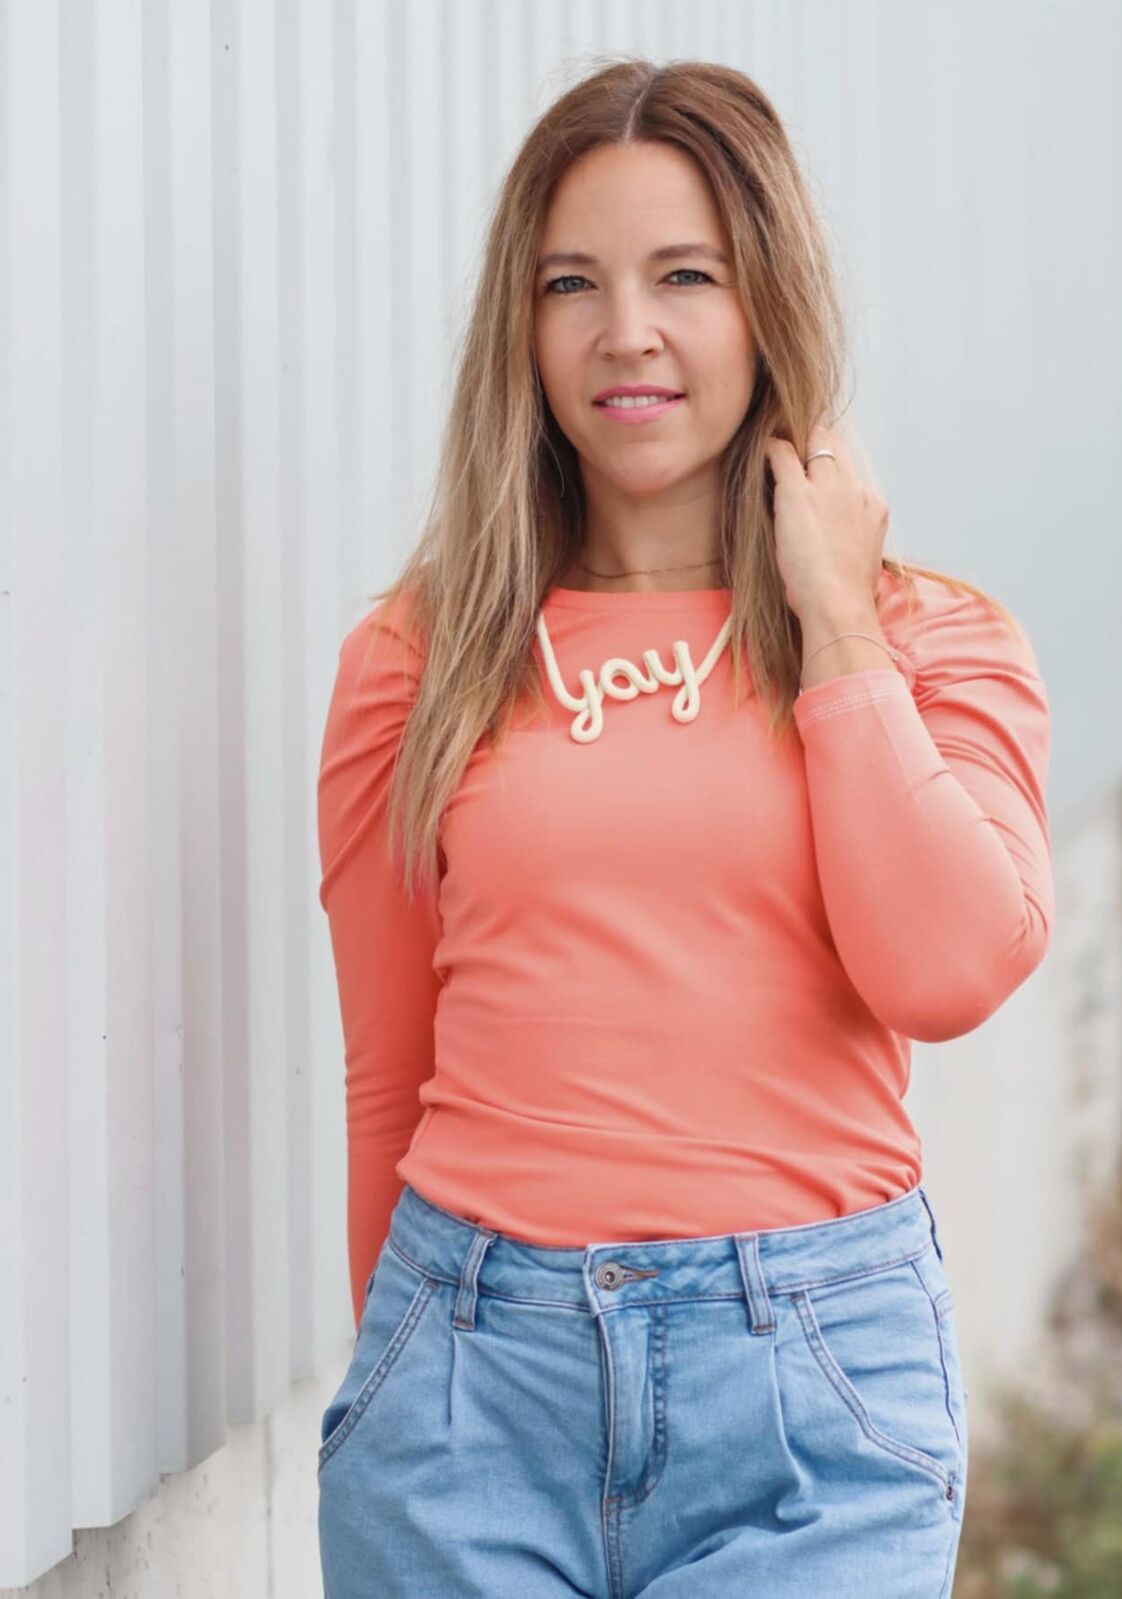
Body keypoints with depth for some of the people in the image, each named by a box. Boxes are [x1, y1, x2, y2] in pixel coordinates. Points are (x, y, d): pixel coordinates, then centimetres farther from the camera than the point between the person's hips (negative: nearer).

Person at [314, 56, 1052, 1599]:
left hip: (808, 1362, -1)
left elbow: (948, 970, -13)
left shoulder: (933, 639, 4)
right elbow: (388, 1078, 11)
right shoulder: (417, 658, 6)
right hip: (477, 1357, 1)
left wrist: (832, 615, -7)